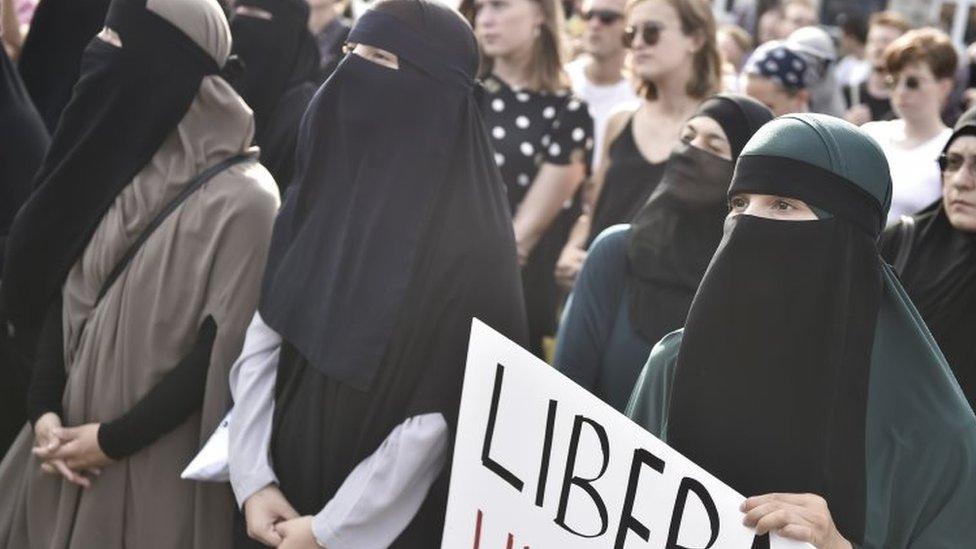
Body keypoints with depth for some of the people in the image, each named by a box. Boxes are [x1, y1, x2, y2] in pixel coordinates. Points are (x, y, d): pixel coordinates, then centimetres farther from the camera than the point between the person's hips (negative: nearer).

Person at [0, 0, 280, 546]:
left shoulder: (240, 198, -16)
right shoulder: (116, 165, 4)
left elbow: (224, 347, -15)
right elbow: (60, 292, 6)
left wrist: (115, 439, -14)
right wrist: (45, 408, -6)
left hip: (159, 458, -6)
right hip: (72, 434, 6)